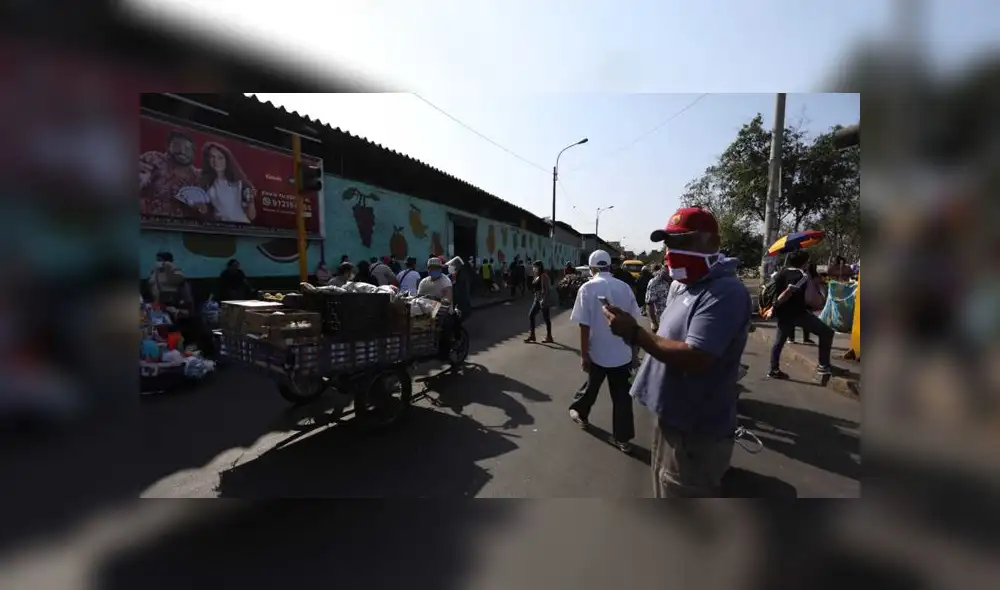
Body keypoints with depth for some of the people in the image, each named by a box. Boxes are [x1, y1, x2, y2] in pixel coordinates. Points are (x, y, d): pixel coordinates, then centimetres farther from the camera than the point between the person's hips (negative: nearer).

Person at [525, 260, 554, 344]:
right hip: (537, 299, 10)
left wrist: (544, 300, -25)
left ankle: (549, 337, 10)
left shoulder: (543, 276, -14)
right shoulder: (537, 277, 14)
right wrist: (537, 298, 19)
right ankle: (532, 335, 15)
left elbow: (547, 289, -20)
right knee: (531, 315, 8)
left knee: (546, 318, -1)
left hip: (543, 299, -10)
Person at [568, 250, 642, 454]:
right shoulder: (625, 287, 0)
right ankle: (623, 438, 18)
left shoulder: (588, 288, -11)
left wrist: (583, 354, -6)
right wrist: (634, 349, 16)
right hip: (622, 352, 3)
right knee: (622, 395, 10)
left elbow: (584, 325, -13)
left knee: (592, 386, 19)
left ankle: (581, 413, 42)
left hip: (598, 351, -2)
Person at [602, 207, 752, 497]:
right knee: (669, 495, 29)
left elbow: (695, 359, -30)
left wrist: (635, 333, -26)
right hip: (673, 417, 9)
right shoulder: (681, 285, 8)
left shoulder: (725, 292, -24)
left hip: (696, 430, -9)